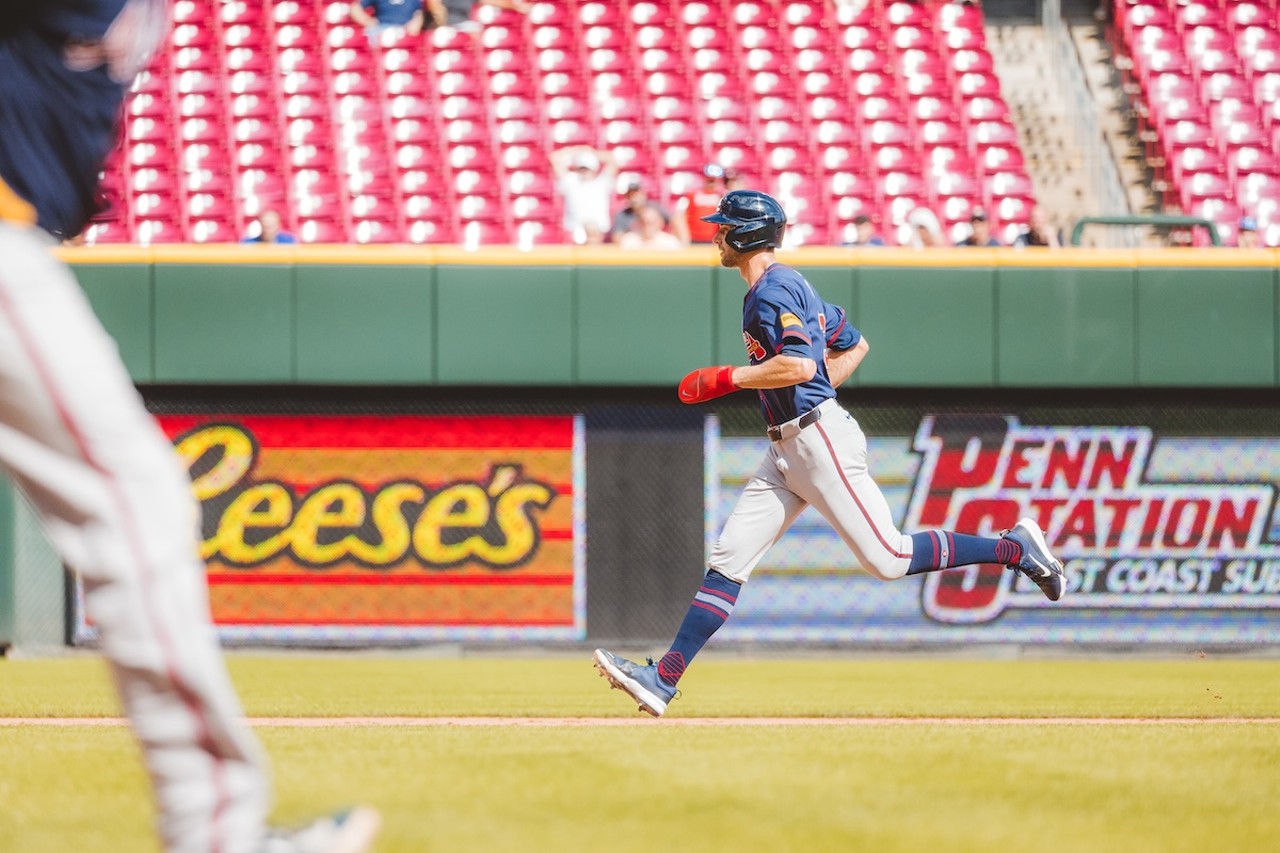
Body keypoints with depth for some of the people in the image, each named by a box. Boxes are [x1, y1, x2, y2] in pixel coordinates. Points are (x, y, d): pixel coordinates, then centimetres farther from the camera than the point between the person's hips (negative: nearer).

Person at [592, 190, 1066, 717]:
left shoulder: (773, 289, -12)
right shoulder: (785, 285, 18)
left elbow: (800, 364, -26)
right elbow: (853, 346, 25)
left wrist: (725, 379, -17)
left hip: (819, 439, -10)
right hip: (787, 450, 10)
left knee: (888, 560, -9)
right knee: (728, 560, 2)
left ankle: (1016, 548, 2)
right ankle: (663, 680, -2)